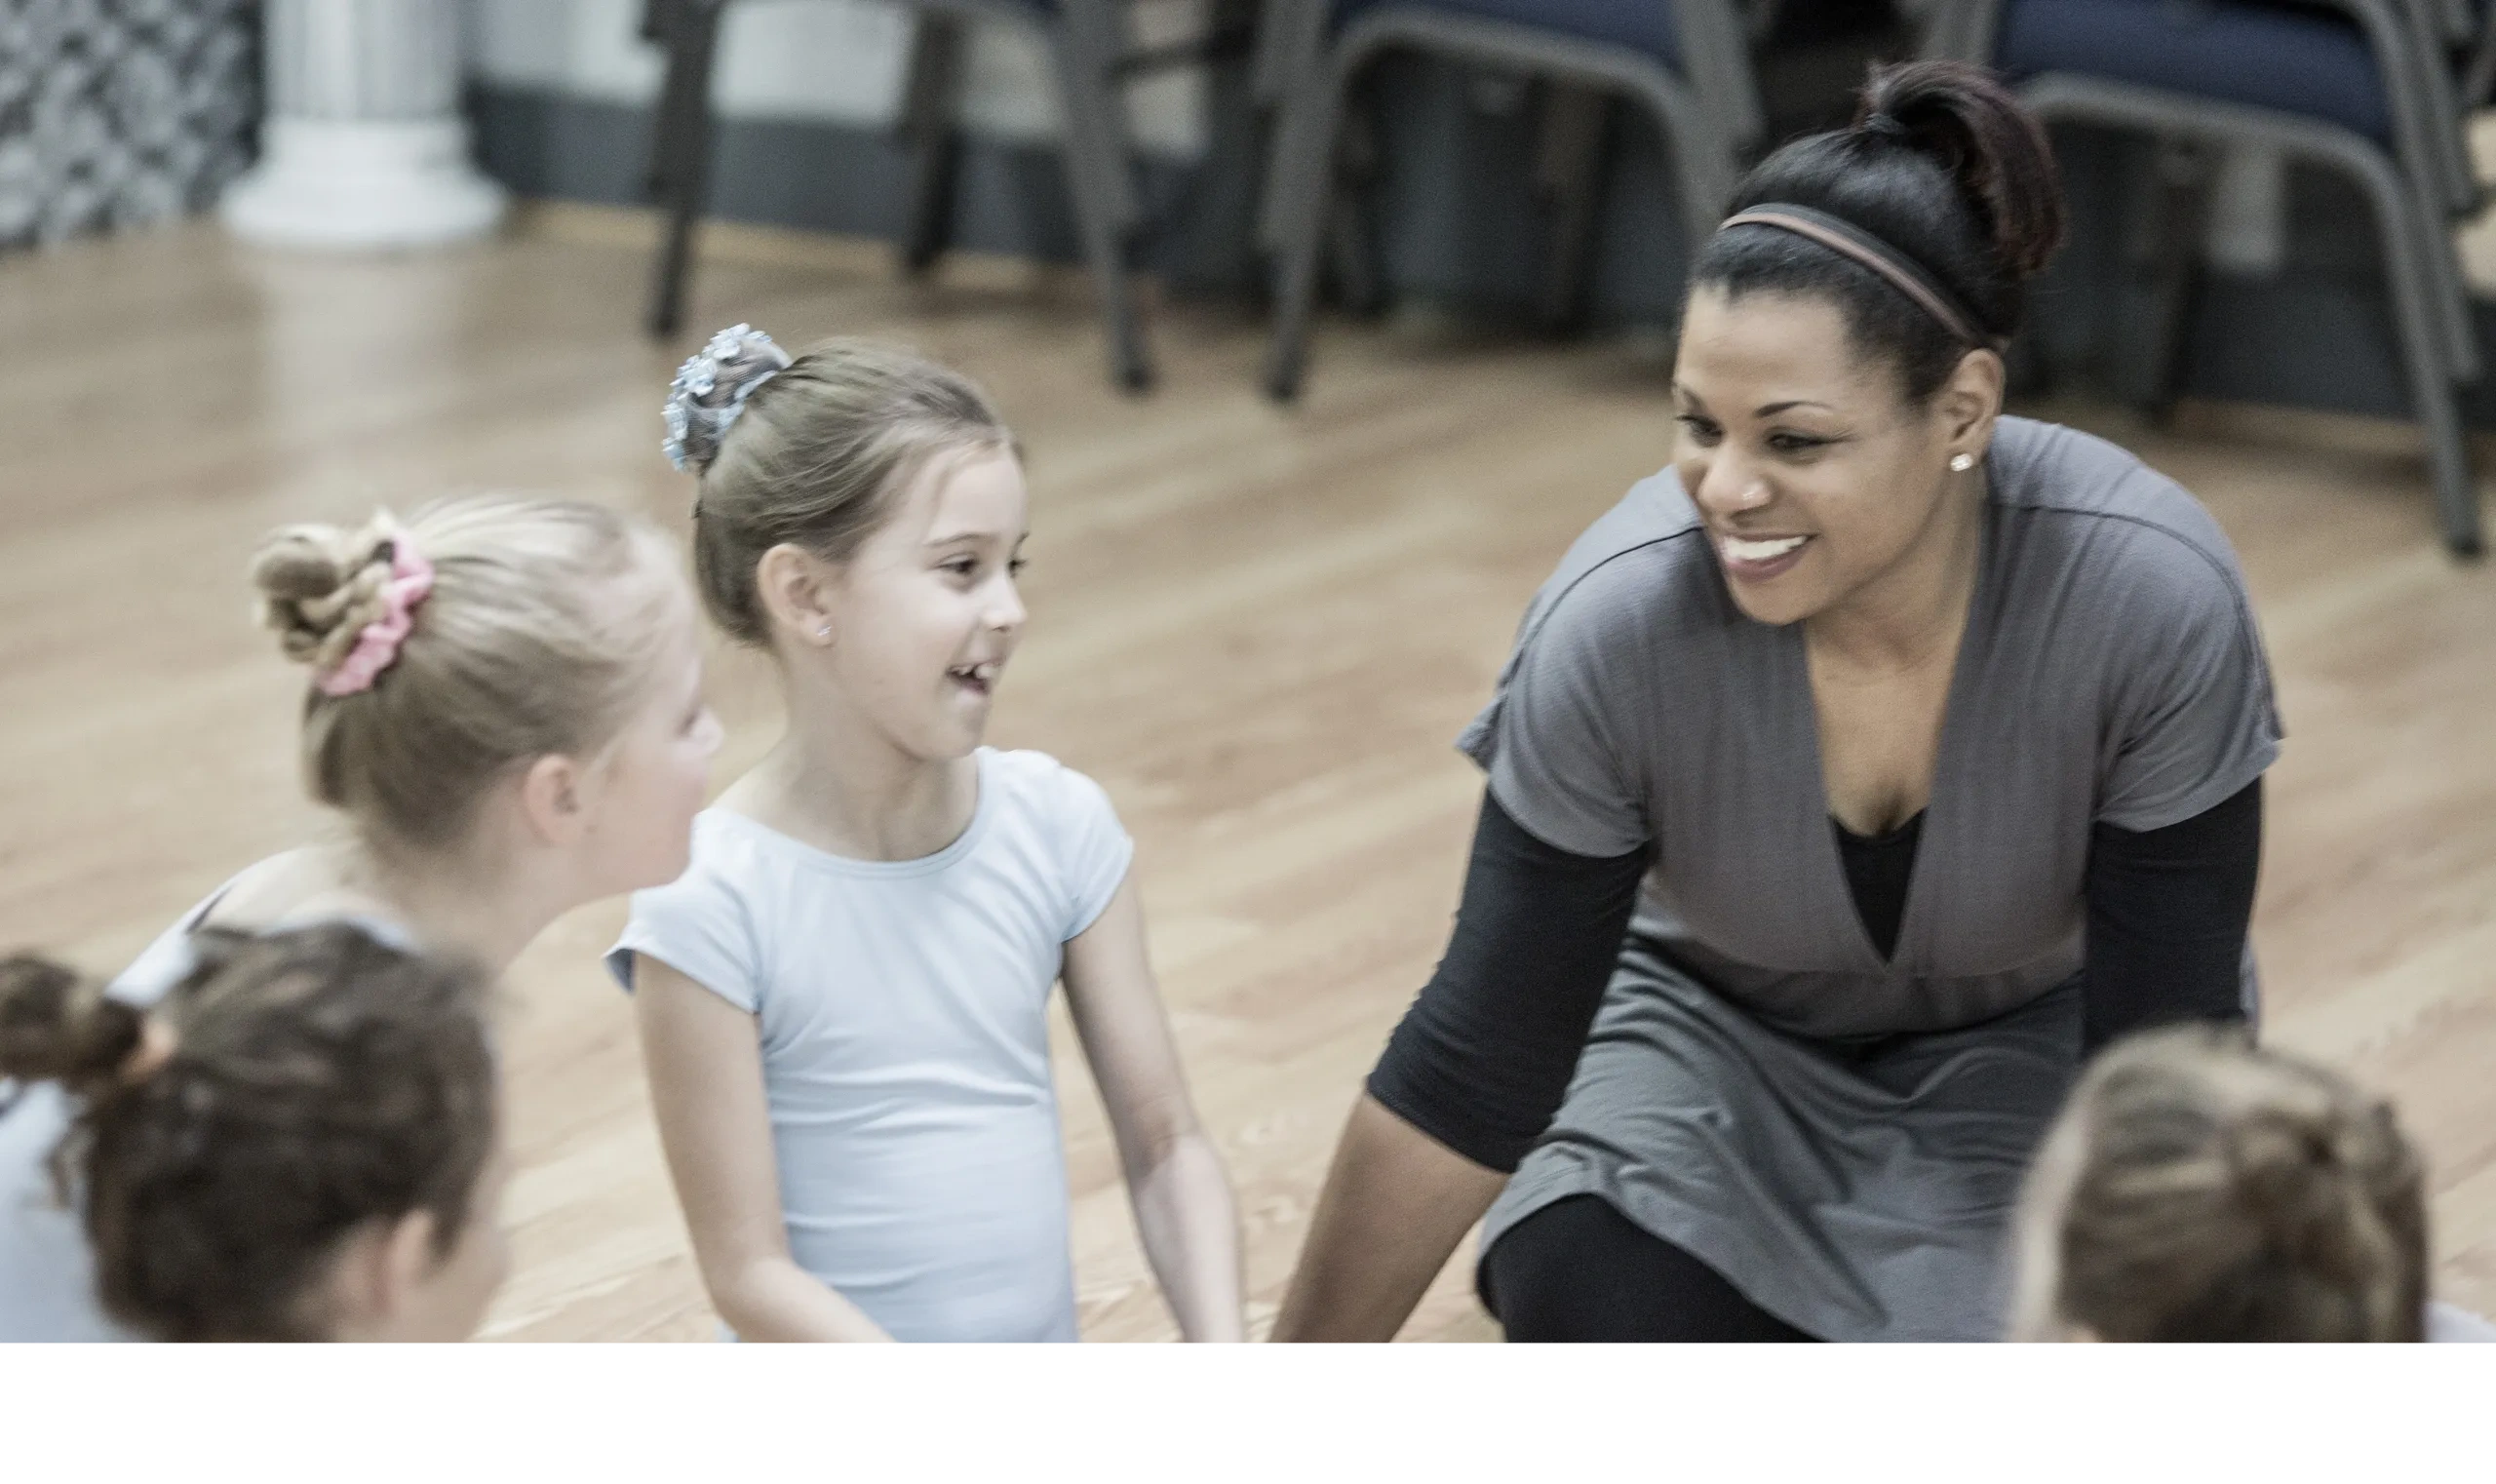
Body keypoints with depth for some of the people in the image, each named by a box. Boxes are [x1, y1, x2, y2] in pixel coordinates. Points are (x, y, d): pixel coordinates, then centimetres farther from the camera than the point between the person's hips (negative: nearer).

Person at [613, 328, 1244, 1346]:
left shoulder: (1058, 826, -2)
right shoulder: (711, 906, -15)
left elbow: (1164, 1145, 3)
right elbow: (750, 1274, -12)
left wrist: (1218, 1337, -11)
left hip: (1047, 1326, 5)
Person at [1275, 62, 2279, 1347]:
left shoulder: (2156, 600, -33)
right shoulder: (1615, 624, -30)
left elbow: (2165, 1062, -22)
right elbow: (1479, 1060, -19)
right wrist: (1305, 1344, -15)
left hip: (2042, 1037, 0)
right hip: (1730, 1024, 1)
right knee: (1598, 1307, -27)